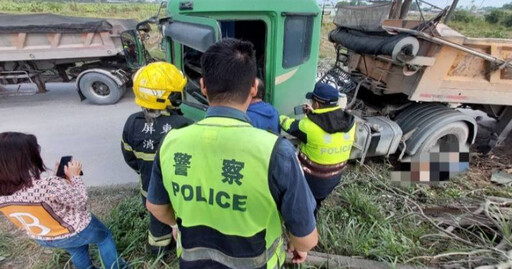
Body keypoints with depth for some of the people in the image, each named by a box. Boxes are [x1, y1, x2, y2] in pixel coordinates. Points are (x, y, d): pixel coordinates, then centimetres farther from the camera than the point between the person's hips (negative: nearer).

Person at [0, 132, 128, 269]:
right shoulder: (49, 185, -41)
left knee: (77, 251, 35)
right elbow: (80, 201, -23)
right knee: (105, 237, 26)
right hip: (75, 231, -6)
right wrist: (74, 176, -10)